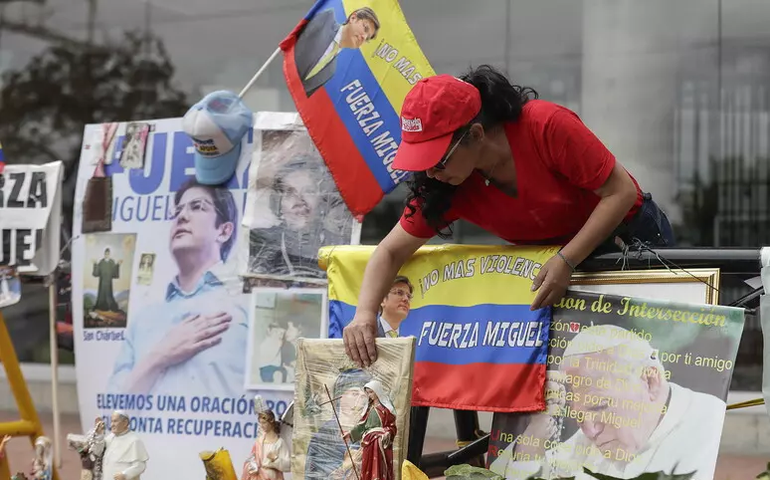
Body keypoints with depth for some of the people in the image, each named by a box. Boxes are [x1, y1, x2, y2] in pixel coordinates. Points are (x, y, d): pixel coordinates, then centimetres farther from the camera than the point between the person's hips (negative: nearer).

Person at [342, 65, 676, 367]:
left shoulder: (547, 126, -35)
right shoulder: (446, 186, -20)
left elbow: (621, 192, -29)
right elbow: (391, 251, -13)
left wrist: (567, 262, -34)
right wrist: (365, 313, -31)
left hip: (629, 234, -4)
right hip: (551, 258, 4)